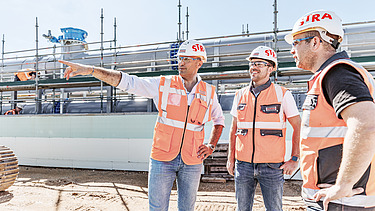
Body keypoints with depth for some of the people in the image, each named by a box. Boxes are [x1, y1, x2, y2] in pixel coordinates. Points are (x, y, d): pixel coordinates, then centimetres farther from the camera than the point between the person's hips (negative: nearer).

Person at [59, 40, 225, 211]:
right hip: (162, 159, -1)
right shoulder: (163, 85, -3)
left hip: (191, 163, 2)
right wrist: (90, 69, -21)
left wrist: (211, 146, 6)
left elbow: (219, 120, 19)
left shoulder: (209, 93, 3)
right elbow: (125, 81, -11)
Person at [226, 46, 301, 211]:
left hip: (272, 166, -2)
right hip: (243, 164, 3)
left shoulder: (282, 94, -2)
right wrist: (230, 158, 10)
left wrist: (295, 159, -5)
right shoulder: (240, 95, 7)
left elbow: (298, 127, 2)